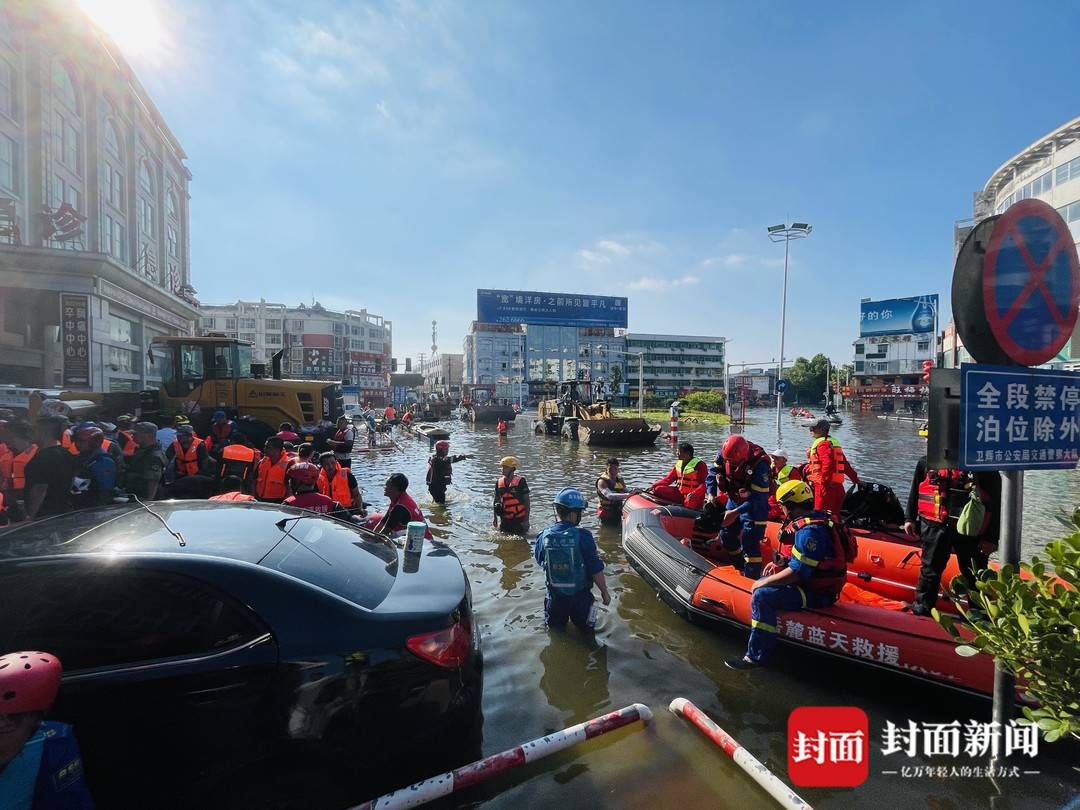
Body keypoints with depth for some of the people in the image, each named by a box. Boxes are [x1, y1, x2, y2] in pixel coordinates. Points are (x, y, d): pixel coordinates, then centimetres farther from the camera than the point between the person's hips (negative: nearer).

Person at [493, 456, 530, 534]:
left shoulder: (520, 481, -10)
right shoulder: (499, 482, 4)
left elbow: (526, 501, -8)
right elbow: (496, 500, 14)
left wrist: (526, 519, -12)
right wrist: (495, 517, 10)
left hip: (519, 519, -4)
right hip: (505, 520, 4)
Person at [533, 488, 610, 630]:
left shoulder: (543, 536, -12)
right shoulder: (583, 536, -23)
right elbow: (596, 570, -17)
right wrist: (604, 592, -2)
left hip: (555, 596, 3)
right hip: (580, 596, -3)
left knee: (554, 629, 26)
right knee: (586, 629, 22)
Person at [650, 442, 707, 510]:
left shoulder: (699, 465, -10)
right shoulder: (679, 463, 11)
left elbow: (704, 484, -16)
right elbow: (669, 478, 12)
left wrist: (694, 493, -34)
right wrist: (654, 485, 0)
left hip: (694, 497, -7)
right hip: (679, 493, 7)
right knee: (658, 490, -6)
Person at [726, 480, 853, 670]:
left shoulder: (809, 531, -26)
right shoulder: (816, 518, 6)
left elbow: (797, 572, -27)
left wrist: (764, 582, -18)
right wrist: (780, 563, 11)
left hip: (817, 594, -11)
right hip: (816, 580, 11)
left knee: (762, 596, -21)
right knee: (764, 584, 18)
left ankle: (756, 657, -12)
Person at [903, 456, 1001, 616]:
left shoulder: (987, 470, -7)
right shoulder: (927, 462, -1)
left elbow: (995, 506, -5)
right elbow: (915, 491, 9)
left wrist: (991, 538, -7)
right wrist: (910, 518, 8)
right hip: (934, 526, 1)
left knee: (974, 573, 11)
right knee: (930, 568, 9)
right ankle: (922, 608, 20)